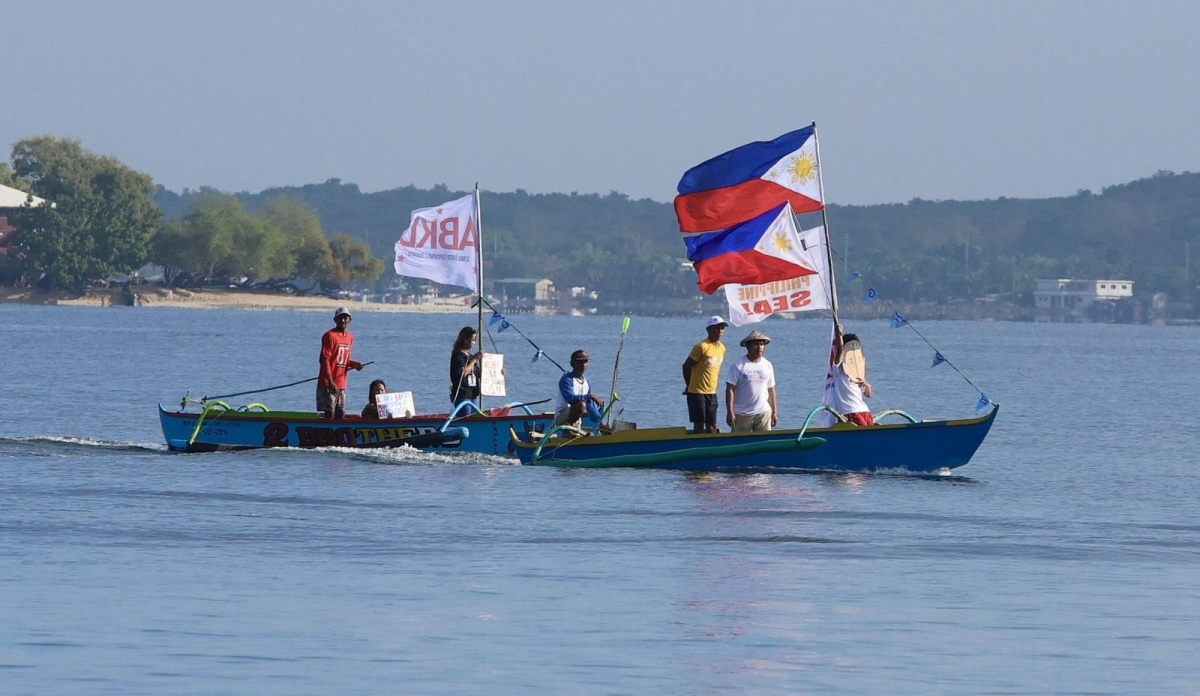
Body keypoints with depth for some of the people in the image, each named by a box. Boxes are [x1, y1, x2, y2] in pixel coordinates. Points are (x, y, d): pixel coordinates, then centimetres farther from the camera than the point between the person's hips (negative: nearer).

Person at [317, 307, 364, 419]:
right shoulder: (330, 336, -9)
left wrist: (354, 364, 0)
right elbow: (324, 359, -13)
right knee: (328, 414, -11)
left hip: (341, 384, 7)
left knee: (340, 414, 7)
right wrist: (331, 382, -20)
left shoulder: (350, 337, 13)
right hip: (327, 384, -7)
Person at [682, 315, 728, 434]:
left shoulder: (722, 348, 9)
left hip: (712, 393, 6)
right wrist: (690, 386, 3)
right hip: (697, 393, -6)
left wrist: (715, 386, 13)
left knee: (712, 427, 4)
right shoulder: (702, 347, -12)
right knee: (699, 426, -6)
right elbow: (686, 366, -7)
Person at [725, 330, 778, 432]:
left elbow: (771, 390, 14)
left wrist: (774, 412, 13)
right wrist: (730, 412, -14)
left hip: (763, 412, 4)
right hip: (741, 414, -4)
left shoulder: (768, 366, 9)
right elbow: (730, 389, -8)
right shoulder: (738, 365, -5)